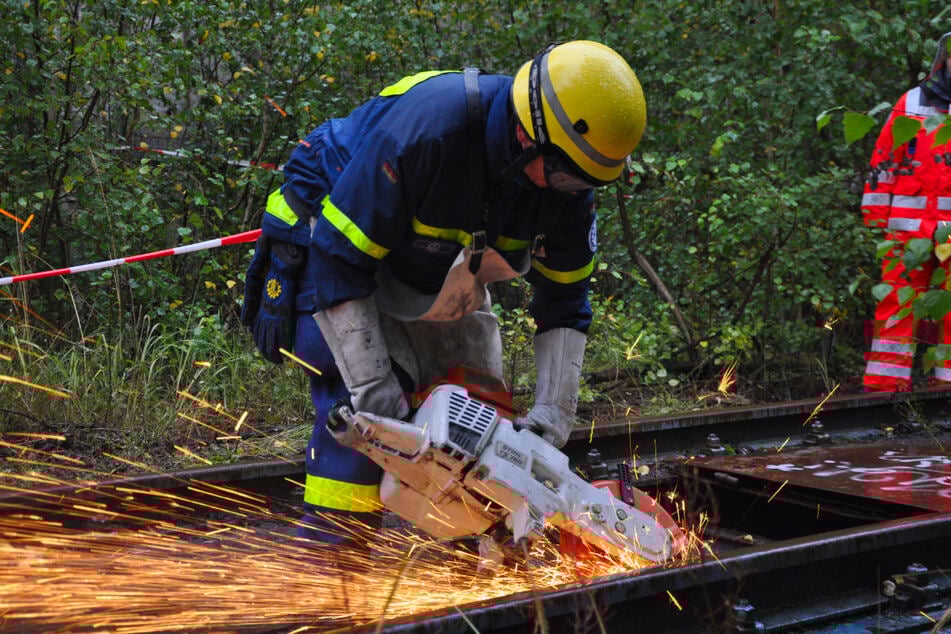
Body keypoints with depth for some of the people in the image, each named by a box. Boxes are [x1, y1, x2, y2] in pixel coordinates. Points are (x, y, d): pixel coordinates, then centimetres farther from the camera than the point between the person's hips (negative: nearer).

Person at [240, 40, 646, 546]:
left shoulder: (566, 182, -20)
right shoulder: (424, 127, -41)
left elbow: (564, 304, -7)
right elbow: (337, 262, -35)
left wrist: (552, 416, -17)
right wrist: (372, 386, -35)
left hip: (441, 274, 7)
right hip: (327, 244, -7)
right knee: (360, 415, -23)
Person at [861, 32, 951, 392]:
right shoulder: (910, 106, 9)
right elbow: (883, 160, 7)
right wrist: (875, 213, 2)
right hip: (910, 226, -1)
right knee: (897, 302, -1)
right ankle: (885, 383, 2)